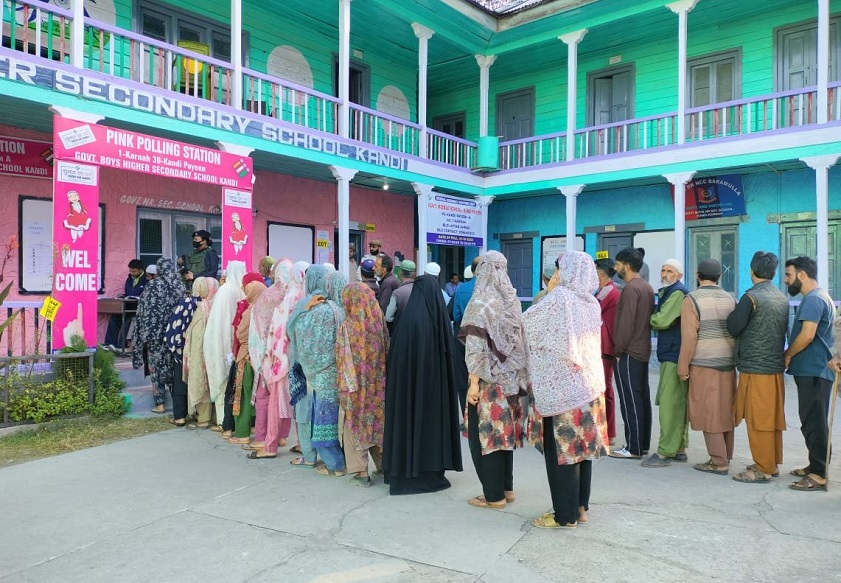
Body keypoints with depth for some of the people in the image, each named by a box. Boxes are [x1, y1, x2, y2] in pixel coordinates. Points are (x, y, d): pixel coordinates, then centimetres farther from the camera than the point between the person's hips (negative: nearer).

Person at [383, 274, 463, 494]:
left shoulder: (409, 316, -9)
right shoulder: (441, 315, -6)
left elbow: (396, 351, -4)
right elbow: (449, 352, -2)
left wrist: (392, 375, 6)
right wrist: (438, 370, 8)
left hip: (409, 379, -1)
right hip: (436, 380, 1)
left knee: (409, 418, 8)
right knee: (433, 418, 11)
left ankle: (407, 473, 15)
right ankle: (433, 472, 18)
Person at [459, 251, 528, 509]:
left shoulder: (480, 302, -14)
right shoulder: (513, 301, 5)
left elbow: (476, 347, -18)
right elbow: (521, 342, 9)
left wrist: (473, 383, -16)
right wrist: (518, 377, 16)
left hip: (488, 380, -7)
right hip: (510, 379, 7)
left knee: (485, 435, 3)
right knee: (504, 432, 16)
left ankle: (494, 495, 10)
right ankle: (506, 488, 25)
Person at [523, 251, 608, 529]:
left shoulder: (558, 297, -14)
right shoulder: (592, 303, 8)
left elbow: (527, 323, -3)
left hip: (561, 384, -8)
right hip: (589, 383, 8)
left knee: (560, 449, 1)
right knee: (582, 445, 14)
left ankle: (565, 514, 8)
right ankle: (580, 506, 23)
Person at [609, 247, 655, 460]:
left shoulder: (631, 288, -16)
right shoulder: (647, 287, 14)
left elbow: (626, 324, -20)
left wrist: (618, 350, -12)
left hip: (628, 353, -10)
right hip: (643, 351, 10)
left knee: (630, 401, -5)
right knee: (642, 398, 12)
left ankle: (633, 448, -1)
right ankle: (643, 444, 20)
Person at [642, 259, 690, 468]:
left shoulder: (678, 293, -13)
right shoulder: (667, 292, 19)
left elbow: (662, 321, -20)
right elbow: (663, 321, 16)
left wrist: (648, 317, -1)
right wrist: (654, 317, -6)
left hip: (674, 355, -11)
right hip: (672, 354, 11)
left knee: (669, 404, -10)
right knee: (678, 404, 14)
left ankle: (665, 453, -8)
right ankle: (679, 449, 22)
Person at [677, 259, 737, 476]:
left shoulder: (692, 300, -9)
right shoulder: (731, 299, 9)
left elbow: (689, 337, -13)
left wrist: (683, 367, -7)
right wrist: (735, 358, 20)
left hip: (704, 364, -6)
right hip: (728, 363, 6)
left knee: (709, 414, 1)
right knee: (725, 411, 14)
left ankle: (719, 462, 4)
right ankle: (726, 457, 24)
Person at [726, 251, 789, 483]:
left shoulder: (751, 297, -15)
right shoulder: (783, 298, 9)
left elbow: (733, 328, -13)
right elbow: (784, 330, 17)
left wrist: (732, 313, 4)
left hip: (755, 367, -8)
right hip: (776, 366, 8)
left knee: (758, 420, -2)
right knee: (774, 418, 15)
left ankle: (762, 470, 4)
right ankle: (773, 463, 25)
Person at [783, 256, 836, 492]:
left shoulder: (813, 299, -15)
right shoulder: (820, 298, 19)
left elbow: (807, 335, -24)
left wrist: (787, 356, -10)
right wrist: (791, 355, 15)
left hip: (813, 372, -11)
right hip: (814, 370, 11)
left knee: (813, 423, -7)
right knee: (813, 422, 16)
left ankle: (819, 475, -2)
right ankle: (815, 466, 24)